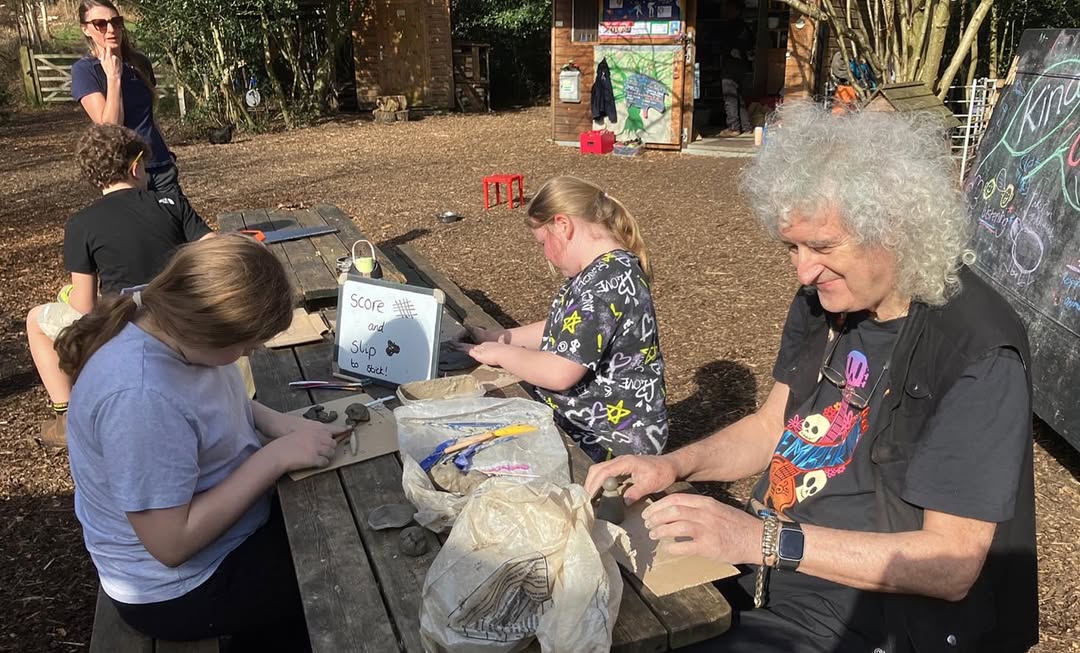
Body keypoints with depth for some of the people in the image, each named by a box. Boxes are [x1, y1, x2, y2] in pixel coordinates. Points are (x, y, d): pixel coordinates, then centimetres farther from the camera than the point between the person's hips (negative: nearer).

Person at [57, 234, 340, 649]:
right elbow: (171, 544, -31)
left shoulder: (167, 318, -13)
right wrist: (275, 457, -28)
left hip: (217, 513, 8)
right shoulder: (140, 397, -38)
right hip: (180, 588, -7)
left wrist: (275, 422, -9)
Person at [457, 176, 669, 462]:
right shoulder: (603, 271, 7)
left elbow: (559, 373, -28)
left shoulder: (605, 282, -26)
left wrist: (500, 353, -12)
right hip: (586, 422, 9)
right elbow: (561, 332, 17)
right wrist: (500, 337, 9)